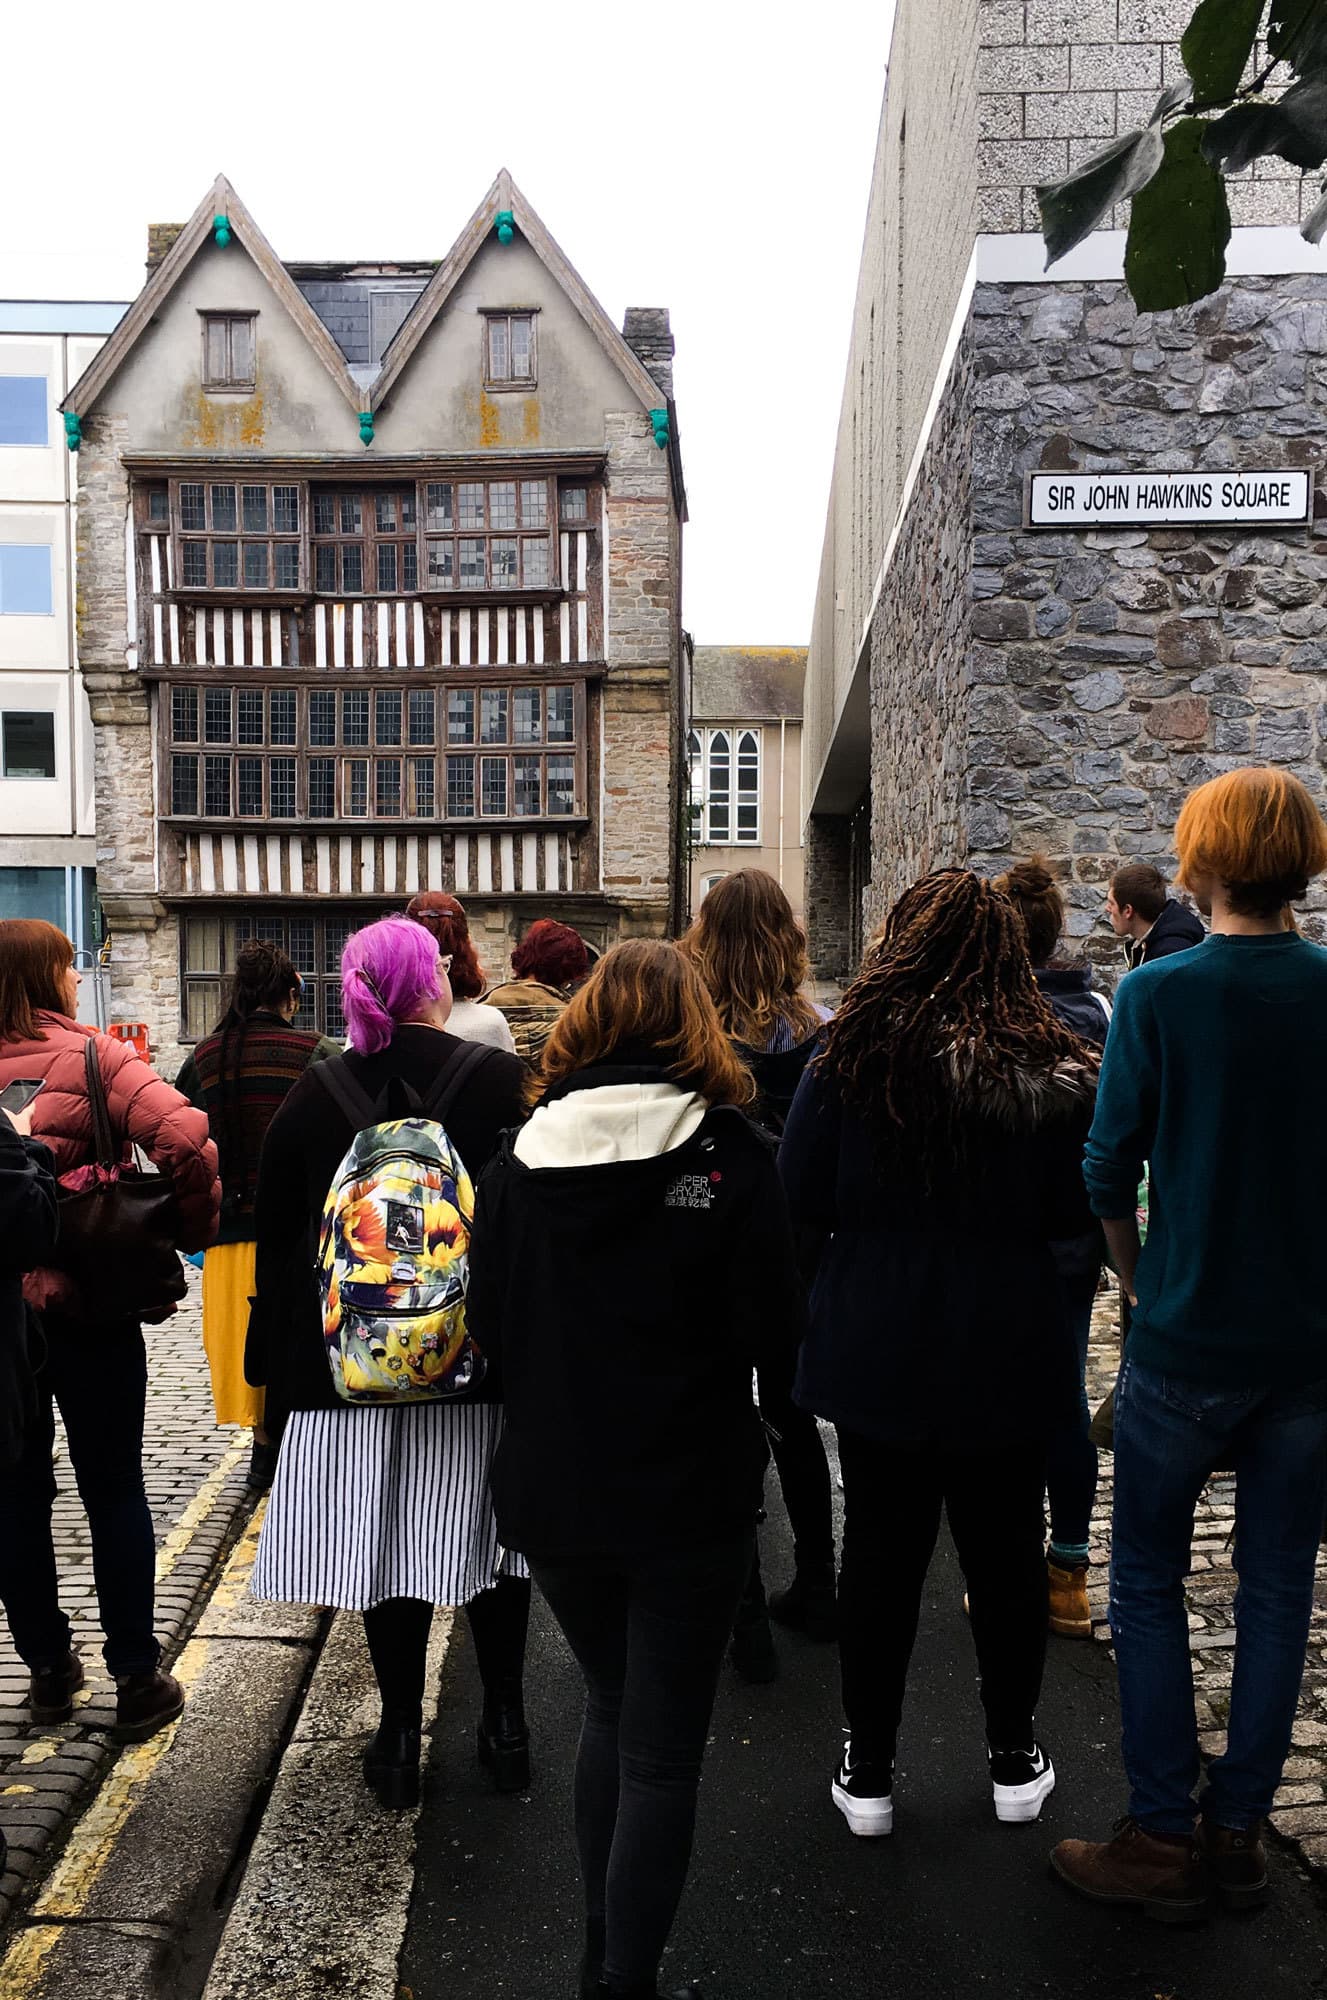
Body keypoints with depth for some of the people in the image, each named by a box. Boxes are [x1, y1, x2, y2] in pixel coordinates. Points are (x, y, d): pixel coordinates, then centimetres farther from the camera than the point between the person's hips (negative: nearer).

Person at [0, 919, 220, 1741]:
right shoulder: (89, 1058, -13)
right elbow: (186, 1138, -26)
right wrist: (194, 1229, -10)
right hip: (86, 1309, -4)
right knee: (115, 1492, 9)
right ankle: (137, 1681, 17)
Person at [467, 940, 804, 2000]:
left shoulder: (523, 1154, -6)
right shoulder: (733, 1153, -13)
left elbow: (489, 1321, 0)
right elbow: (772, 1327, -12)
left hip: (554, 1487, 4)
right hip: (690, 1493, -4)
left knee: (610, 1708, 25)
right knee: (662, 1750, 11)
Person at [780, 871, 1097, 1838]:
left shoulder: (849, 1059, -11)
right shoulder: (1056, 1073, -10)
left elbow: (801, 1198, -8)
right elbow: (1079, 1213, -3)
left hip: (879, 1349, 0)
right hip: (1011, 1355, 1)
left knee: (882, 1548, 12)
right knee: (1006, 1549, 16)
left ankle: (869, 1770, 25)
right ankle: (1015, 1758, 33)